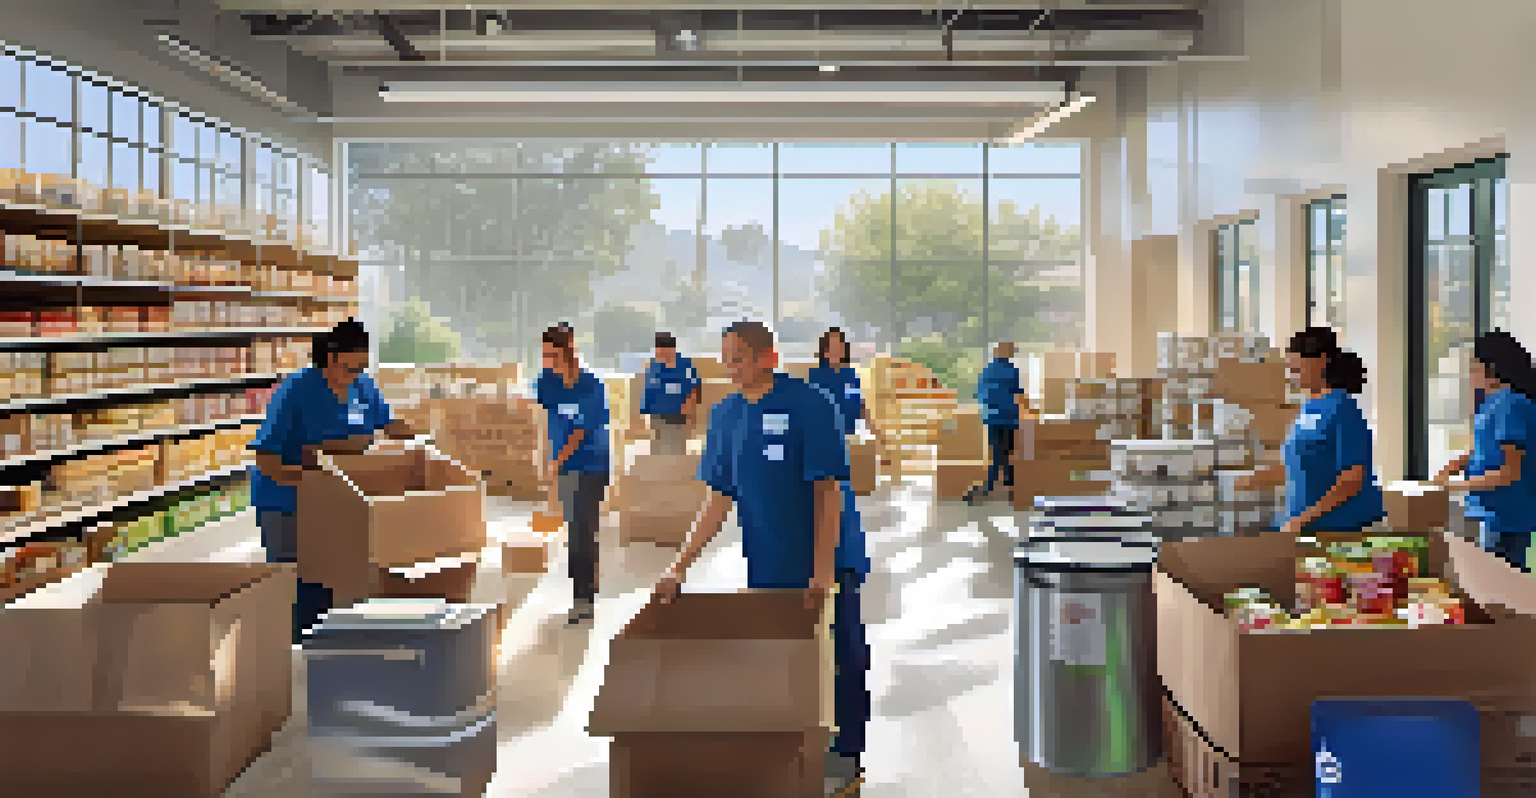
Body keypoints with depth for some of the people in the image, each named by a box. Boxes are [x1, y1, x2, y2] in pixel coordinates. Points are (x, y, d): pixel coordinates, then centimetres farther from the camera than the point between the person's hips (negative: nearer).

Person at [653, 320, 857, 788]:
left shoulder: (808, 406, -13)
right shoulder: (726, 415, 4)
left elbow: (828, 492, -15)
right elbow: (719, 500, 6)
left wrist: (823, 570, -22)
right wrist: (679, 569, 1)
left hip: (820, 570, -5)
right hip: (764, 572, 5)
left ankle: (845, 760, 21)